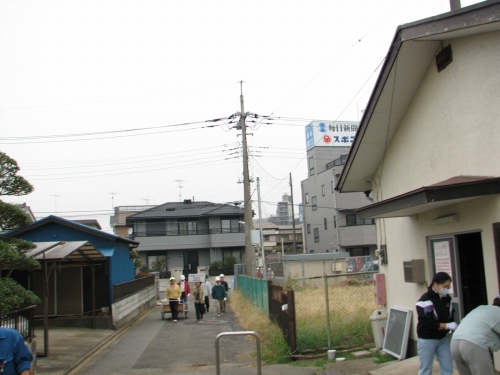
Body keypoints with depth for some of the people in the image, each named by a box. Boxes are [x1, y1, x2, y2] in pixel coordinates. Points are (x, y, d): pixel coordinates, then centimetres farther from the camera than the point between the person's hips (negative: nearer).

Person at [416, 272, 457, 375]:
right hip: (427, 339, -6)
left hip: (443, 338, 6)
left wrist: (455, 327, -13)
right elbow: (428, 323, -21)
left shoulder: (447, 298, 2)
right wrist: (448, 325, -23)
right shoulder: (425, 300, -18)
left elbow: (450, 317, 7)